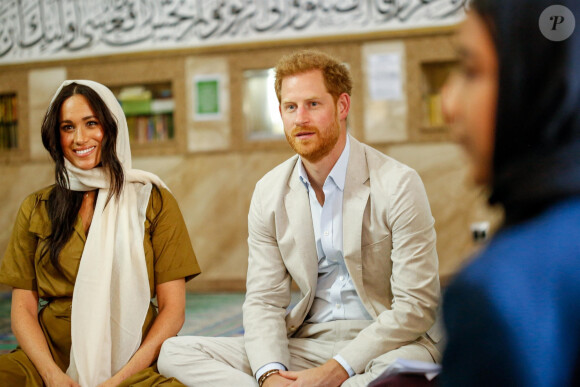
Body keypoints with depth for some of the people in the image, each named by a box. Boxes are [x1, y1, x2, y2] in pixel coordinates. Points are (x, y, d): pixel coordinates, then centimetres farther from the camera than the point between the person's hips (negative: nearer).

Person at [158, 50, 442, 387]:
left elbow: (415, 306, -12)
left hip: (383, 343, -4)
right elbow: (264, 300, 4)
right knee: (174, 352, -12)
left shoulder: (398, 184, -9)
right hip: (309, 343, 5)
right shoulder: (269, 193, 5)